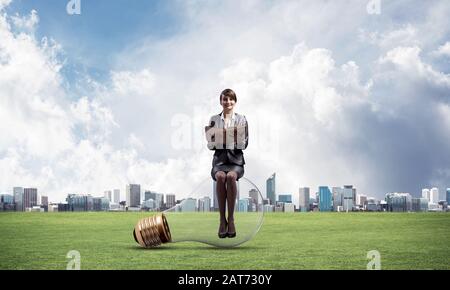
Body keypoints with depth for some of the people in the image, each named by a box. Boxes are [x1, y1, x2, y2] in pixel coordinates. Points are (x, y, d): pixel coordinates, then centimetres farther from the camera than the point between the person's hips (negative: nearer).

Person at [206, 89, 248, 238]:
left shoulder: (241, 119, 10)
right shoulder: (214, 120, 13)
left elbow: (245, 144, 5)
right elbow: (210, 145, 10)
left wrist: (236, 140, -16)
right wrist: (216, 141, -11)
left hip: (236, 159, -1)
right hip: (219, 158, 1)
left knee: (231, 176, -35)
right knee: (220, 176, -34)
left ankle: (231, 219, -30)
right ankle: (222, 219, -29)